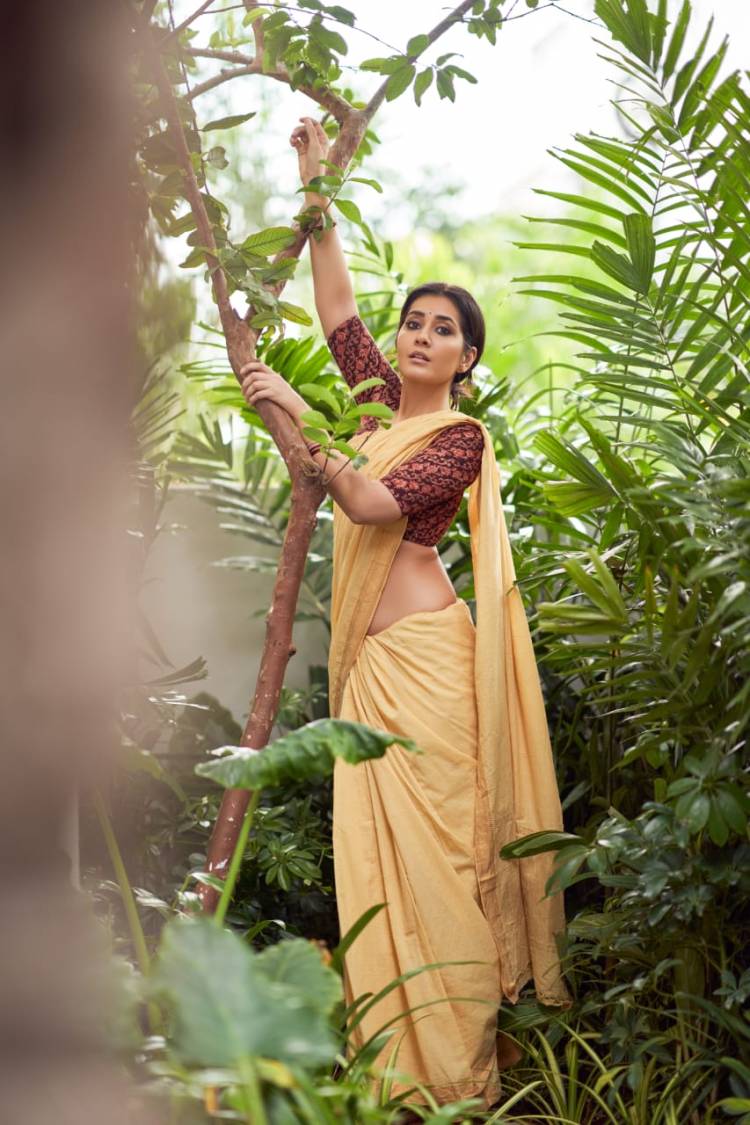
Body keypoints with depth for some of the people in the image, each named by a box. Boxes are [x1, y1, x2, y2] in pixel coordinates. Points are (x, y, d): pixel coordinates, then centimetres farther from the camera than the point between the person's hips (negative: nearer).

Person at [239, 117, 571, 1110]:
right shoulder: (384, 401, 15)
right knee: (376, 843, 6)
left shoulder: (461, 438, -5)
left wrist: (299, 420, -21)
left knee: (429, 839, -8)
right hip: (369, 655, 7)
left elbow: (372, 504, -18)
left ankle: (455, 1062, -3)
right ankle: (398, 1050, 11)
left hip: (421, 652, -7)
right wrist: (317, 189, 15)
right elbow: (338, 308, 19)